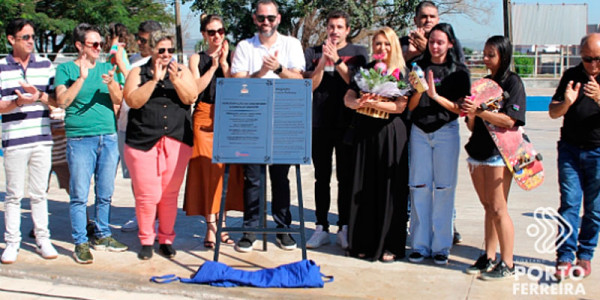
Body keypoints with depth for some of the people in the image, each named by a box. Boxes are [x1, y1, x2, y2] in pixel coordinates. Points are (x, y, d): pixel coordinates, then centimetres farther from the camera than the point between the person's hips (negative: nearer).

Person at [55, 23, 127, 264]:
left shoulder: (106, 68, 12)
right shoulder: (65, 69, 3)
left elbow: (118, 101, 4)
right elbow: (62, 101, -9)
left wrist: (111, 83, -16)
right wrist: (82, 78, -15)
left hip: (108, 137, 4)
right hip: (79, 139, -4)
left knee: (105, 193, 11)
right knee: (79, 195, -2)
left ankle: (102, 236, 24)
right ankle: (80, 243, 8)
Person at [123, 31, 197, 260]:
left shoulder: (182, 71, 13)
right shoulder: (138, 73, 9)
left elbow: (191, 98, -1)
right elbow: (133, 101, -6)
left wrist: (175, 80, -14)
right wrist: (154, 80, -12)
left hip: (177, 142, 1)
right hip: (143, 142, -1)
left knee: (170, 194, 4)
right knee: (146, 195, -4)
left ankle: (166, 239, 19)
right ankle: (146, 241, 13)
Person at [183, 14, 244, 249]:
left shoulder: (231, 57, 11)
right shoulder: (197, 59, 10)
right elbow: (196, 88, -5)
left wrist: (224, 64, -8)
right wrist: (213, 65, -5)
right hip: (204, 117, -1)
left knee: (227, 168, 0)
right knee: (207, 169, -5)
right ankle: (211, 225, 1)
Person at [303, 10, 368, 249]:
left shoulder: (358, 52, 6)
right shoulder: (313, 53, 8)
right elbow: (310, 85, -1)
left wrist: (337, 61, -19)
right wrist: (322, 62, -15)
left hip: (347, 123, -1)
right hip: (320, 123, 1)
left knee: (346, 178, 2)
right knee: (322, 178, 5)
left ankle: (344, 228, 10)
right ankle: (321, 228, 12)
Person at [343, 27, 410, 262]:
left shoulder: (402, 73, 0)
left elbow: (400, 106, -11)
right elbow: (348, 98, 3)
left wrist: (373, 103, -23)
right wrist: (358, 102, -19)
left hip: (390, 135, -4)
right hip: (365, 133, 4)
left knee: (390, 189, -1)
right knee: (363, 188, 6)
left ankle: (390, 245, 8)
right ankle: (365, 243, 16)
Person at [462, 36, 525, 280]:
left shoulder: (513, 82, -2)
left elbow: (510, 120, -15)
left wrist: (479, 111, -22)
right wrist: (470, 115, -5)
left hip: (500, 151, -6)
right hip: (478, 149, 6)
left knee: (498, 208, -6)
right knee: (488, 207, 10)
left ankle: (507, 264, 1)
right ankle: (489, 258, 16)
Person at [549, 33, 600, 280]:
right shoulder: (572, 76, 5)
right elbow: (553, 113, 4)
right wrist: (566, 103, -16)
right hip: (570, 149, 1)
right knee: (569, 203, -4)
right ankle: (565, 256, -2)